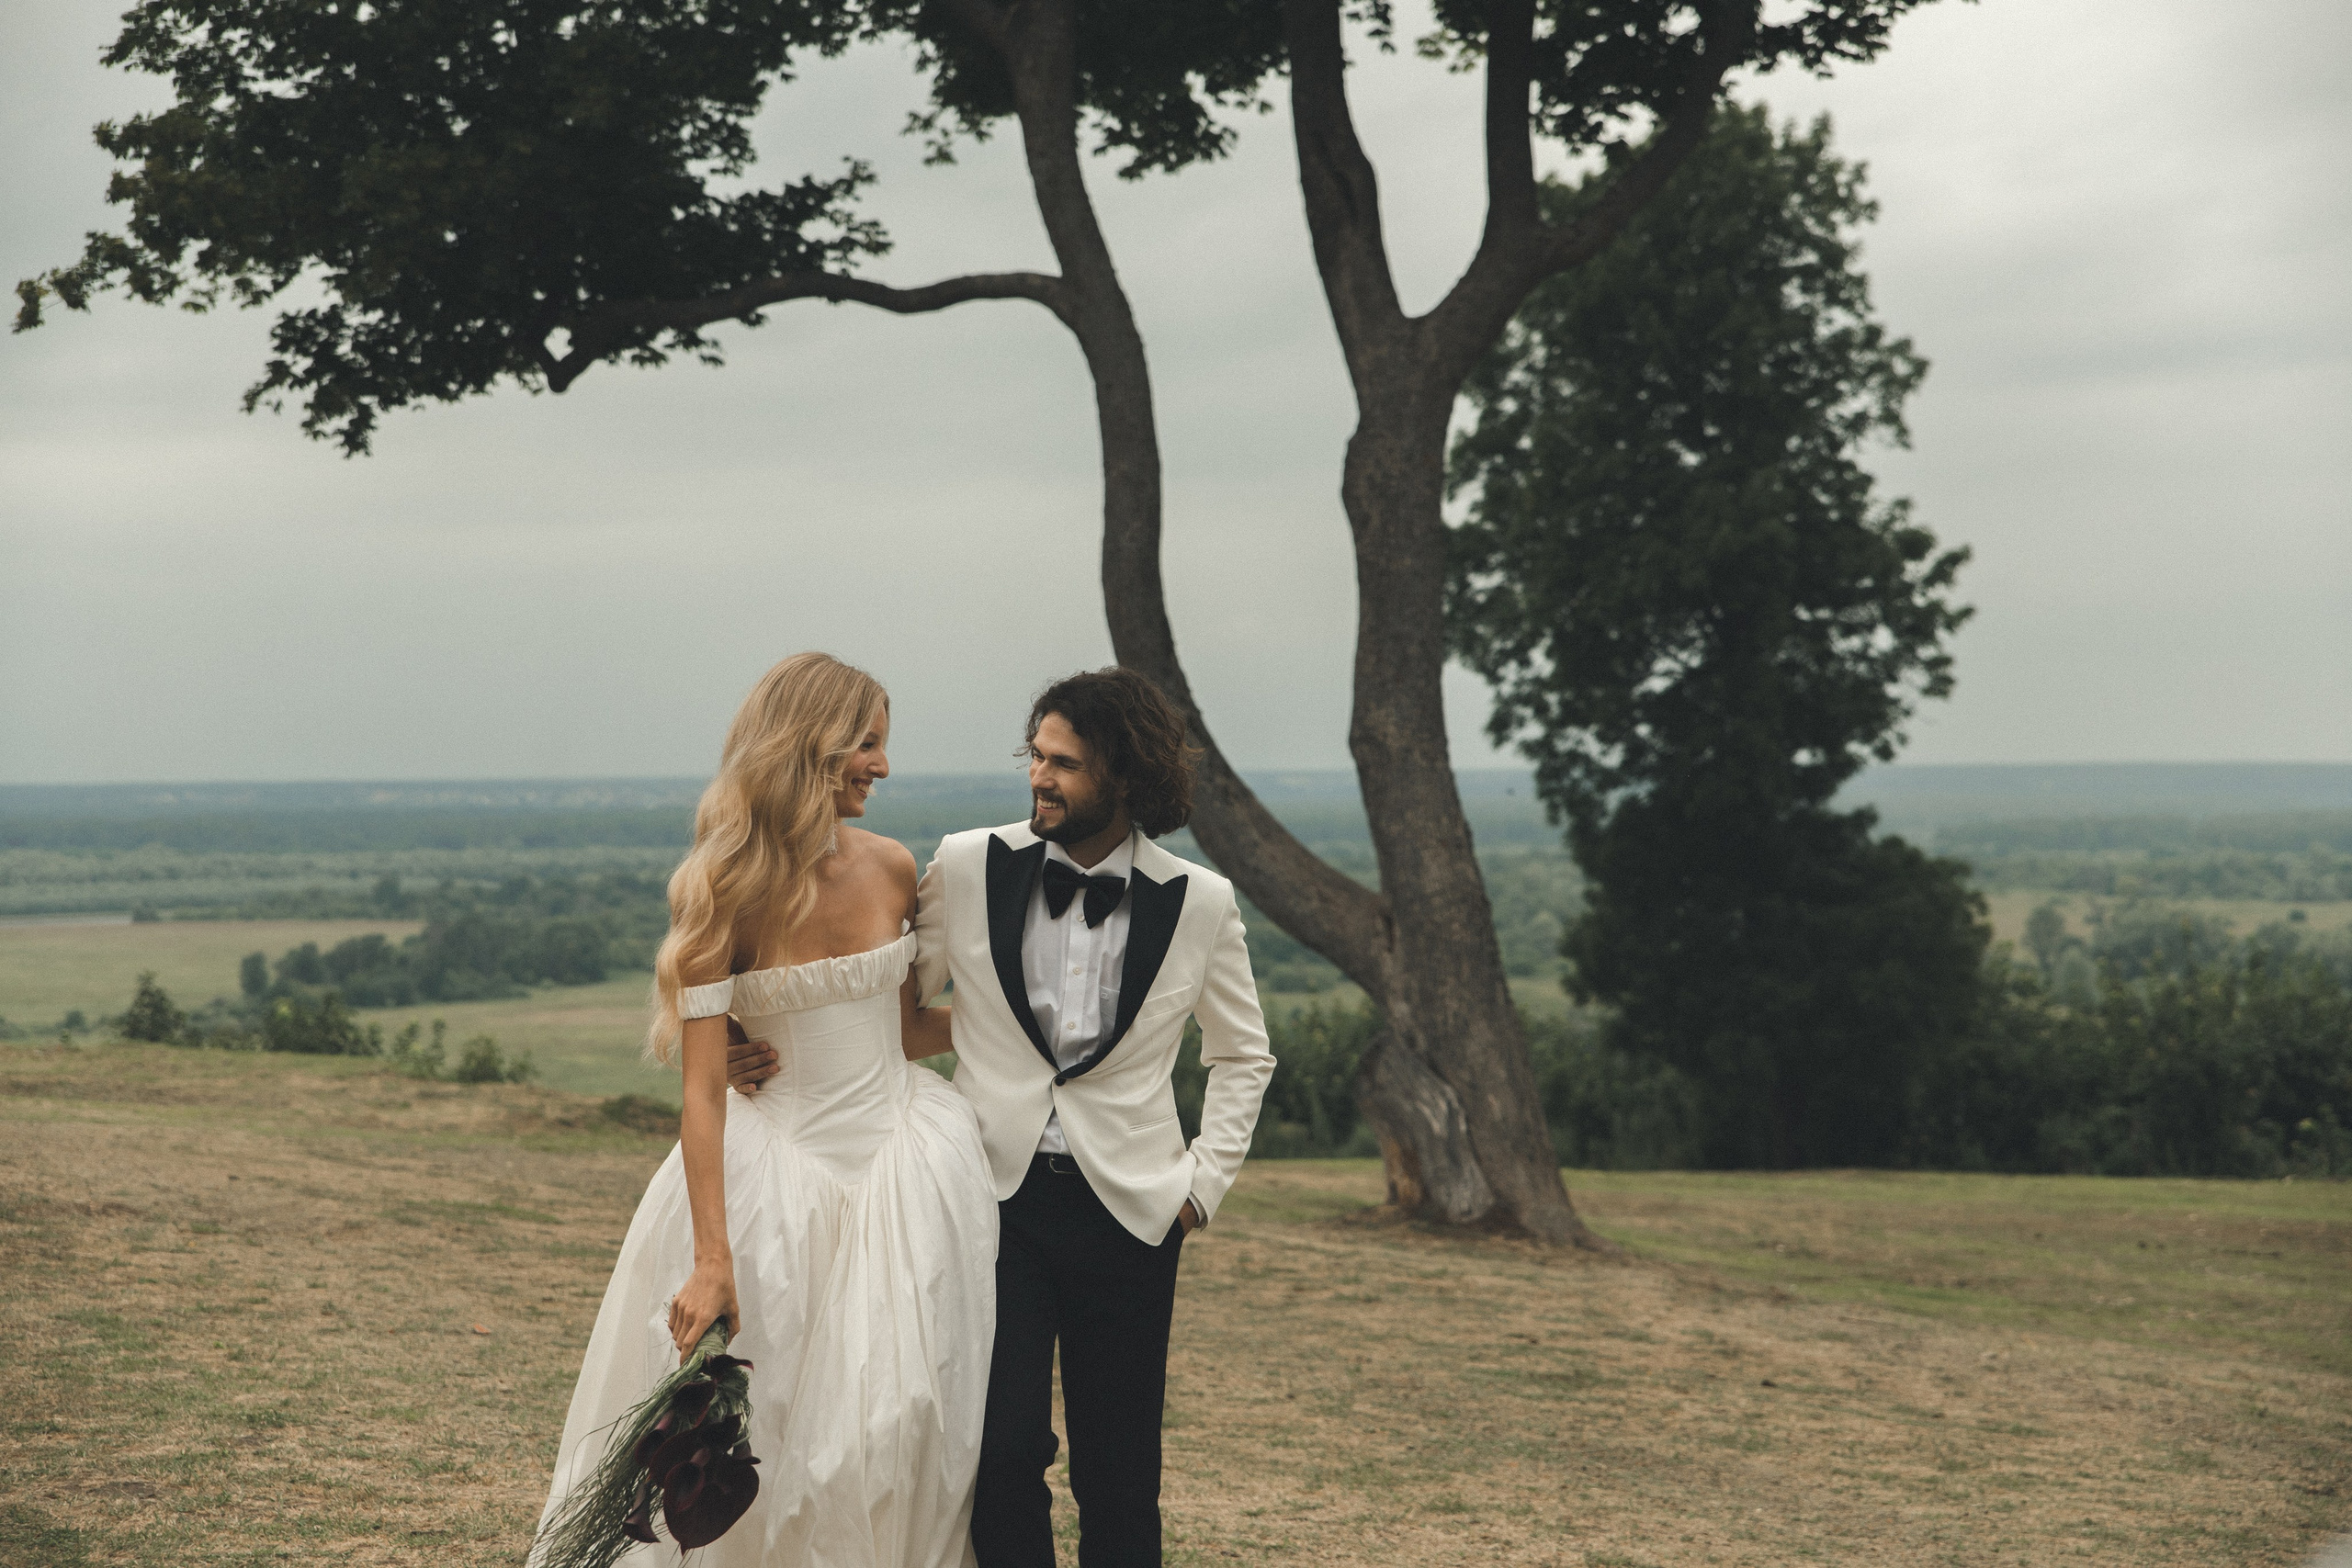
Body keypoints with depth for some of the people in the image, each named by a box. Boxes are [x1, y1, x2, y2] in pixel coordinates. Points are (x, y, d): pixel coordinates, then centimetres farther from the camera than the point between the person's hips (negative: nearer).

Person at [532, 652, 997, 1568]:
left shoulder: (889, 869, 0)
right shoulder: (723, 893, -14)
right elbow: (703, 1090, -16)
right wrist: (712, 1259, -21)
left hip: (904, 1156, 4)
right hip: (776, 1166, -3)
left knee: (899, 1419, 4)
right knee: (763, 1425, 4)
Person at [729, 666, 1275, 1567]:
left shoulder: (1199, 903, 0)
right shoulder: (967, 868, -1)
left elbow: (1242, 1056, 15)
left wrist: (1204, 1183, 6)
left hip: (1128, 1210, 0)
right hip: (997, 1193, 0)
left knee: (1118, 1475, 4)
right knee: (1005, 1445, -11)